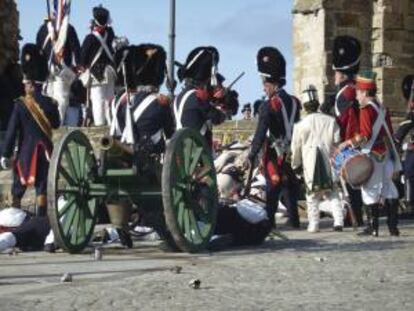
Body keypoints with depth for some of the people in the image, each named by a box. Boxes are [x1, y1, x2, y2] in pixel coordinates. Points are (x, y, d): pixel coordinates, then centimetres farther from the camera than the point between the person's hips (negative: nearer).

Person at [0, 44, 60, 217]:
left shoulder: (20, 105, -10)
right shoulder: (50, 104, -3)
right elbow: (56, 125, 14)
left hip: (26, 151, -2)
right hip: (45, 151, 2)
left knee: (18, 188, 8)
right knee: (42, 187, 4)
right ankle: (41, 218, 0)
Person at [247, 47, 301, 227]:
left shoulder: (269, 106, -16)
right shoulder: (294, 102, 5)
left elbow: (261, 133, -18)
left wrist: (252, 155, -11)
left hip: (275, 153, -6)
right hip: (292, 151, 6)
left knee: (273, 186, 0)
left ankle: (269, 220, 0)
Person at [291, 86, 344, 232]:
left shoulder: (300, 125, -3)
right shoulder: (330, 120, 1)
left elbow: (296, 148, 5)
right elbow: (337, 142, 4)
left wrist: (296, 165, 19)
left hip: (310, 164, -2)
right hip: (329, 161, 2)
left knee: (312, 194, 8)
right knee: (332, 193, 10)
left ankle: (313, 224, 8)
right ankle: (338, 221, -1)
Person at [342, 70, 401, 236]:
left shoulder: (366, 109, -12)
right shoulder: (383, 108, 13)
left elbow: (365, 135, -19)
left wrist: (348, 143, -11)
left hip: (372, 154, -8)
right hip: (386, 153, 8)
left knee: (371, 190, -2)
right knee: (388, 188, 9)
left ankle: (373, 227, -2)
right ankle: (393, 226, 8)